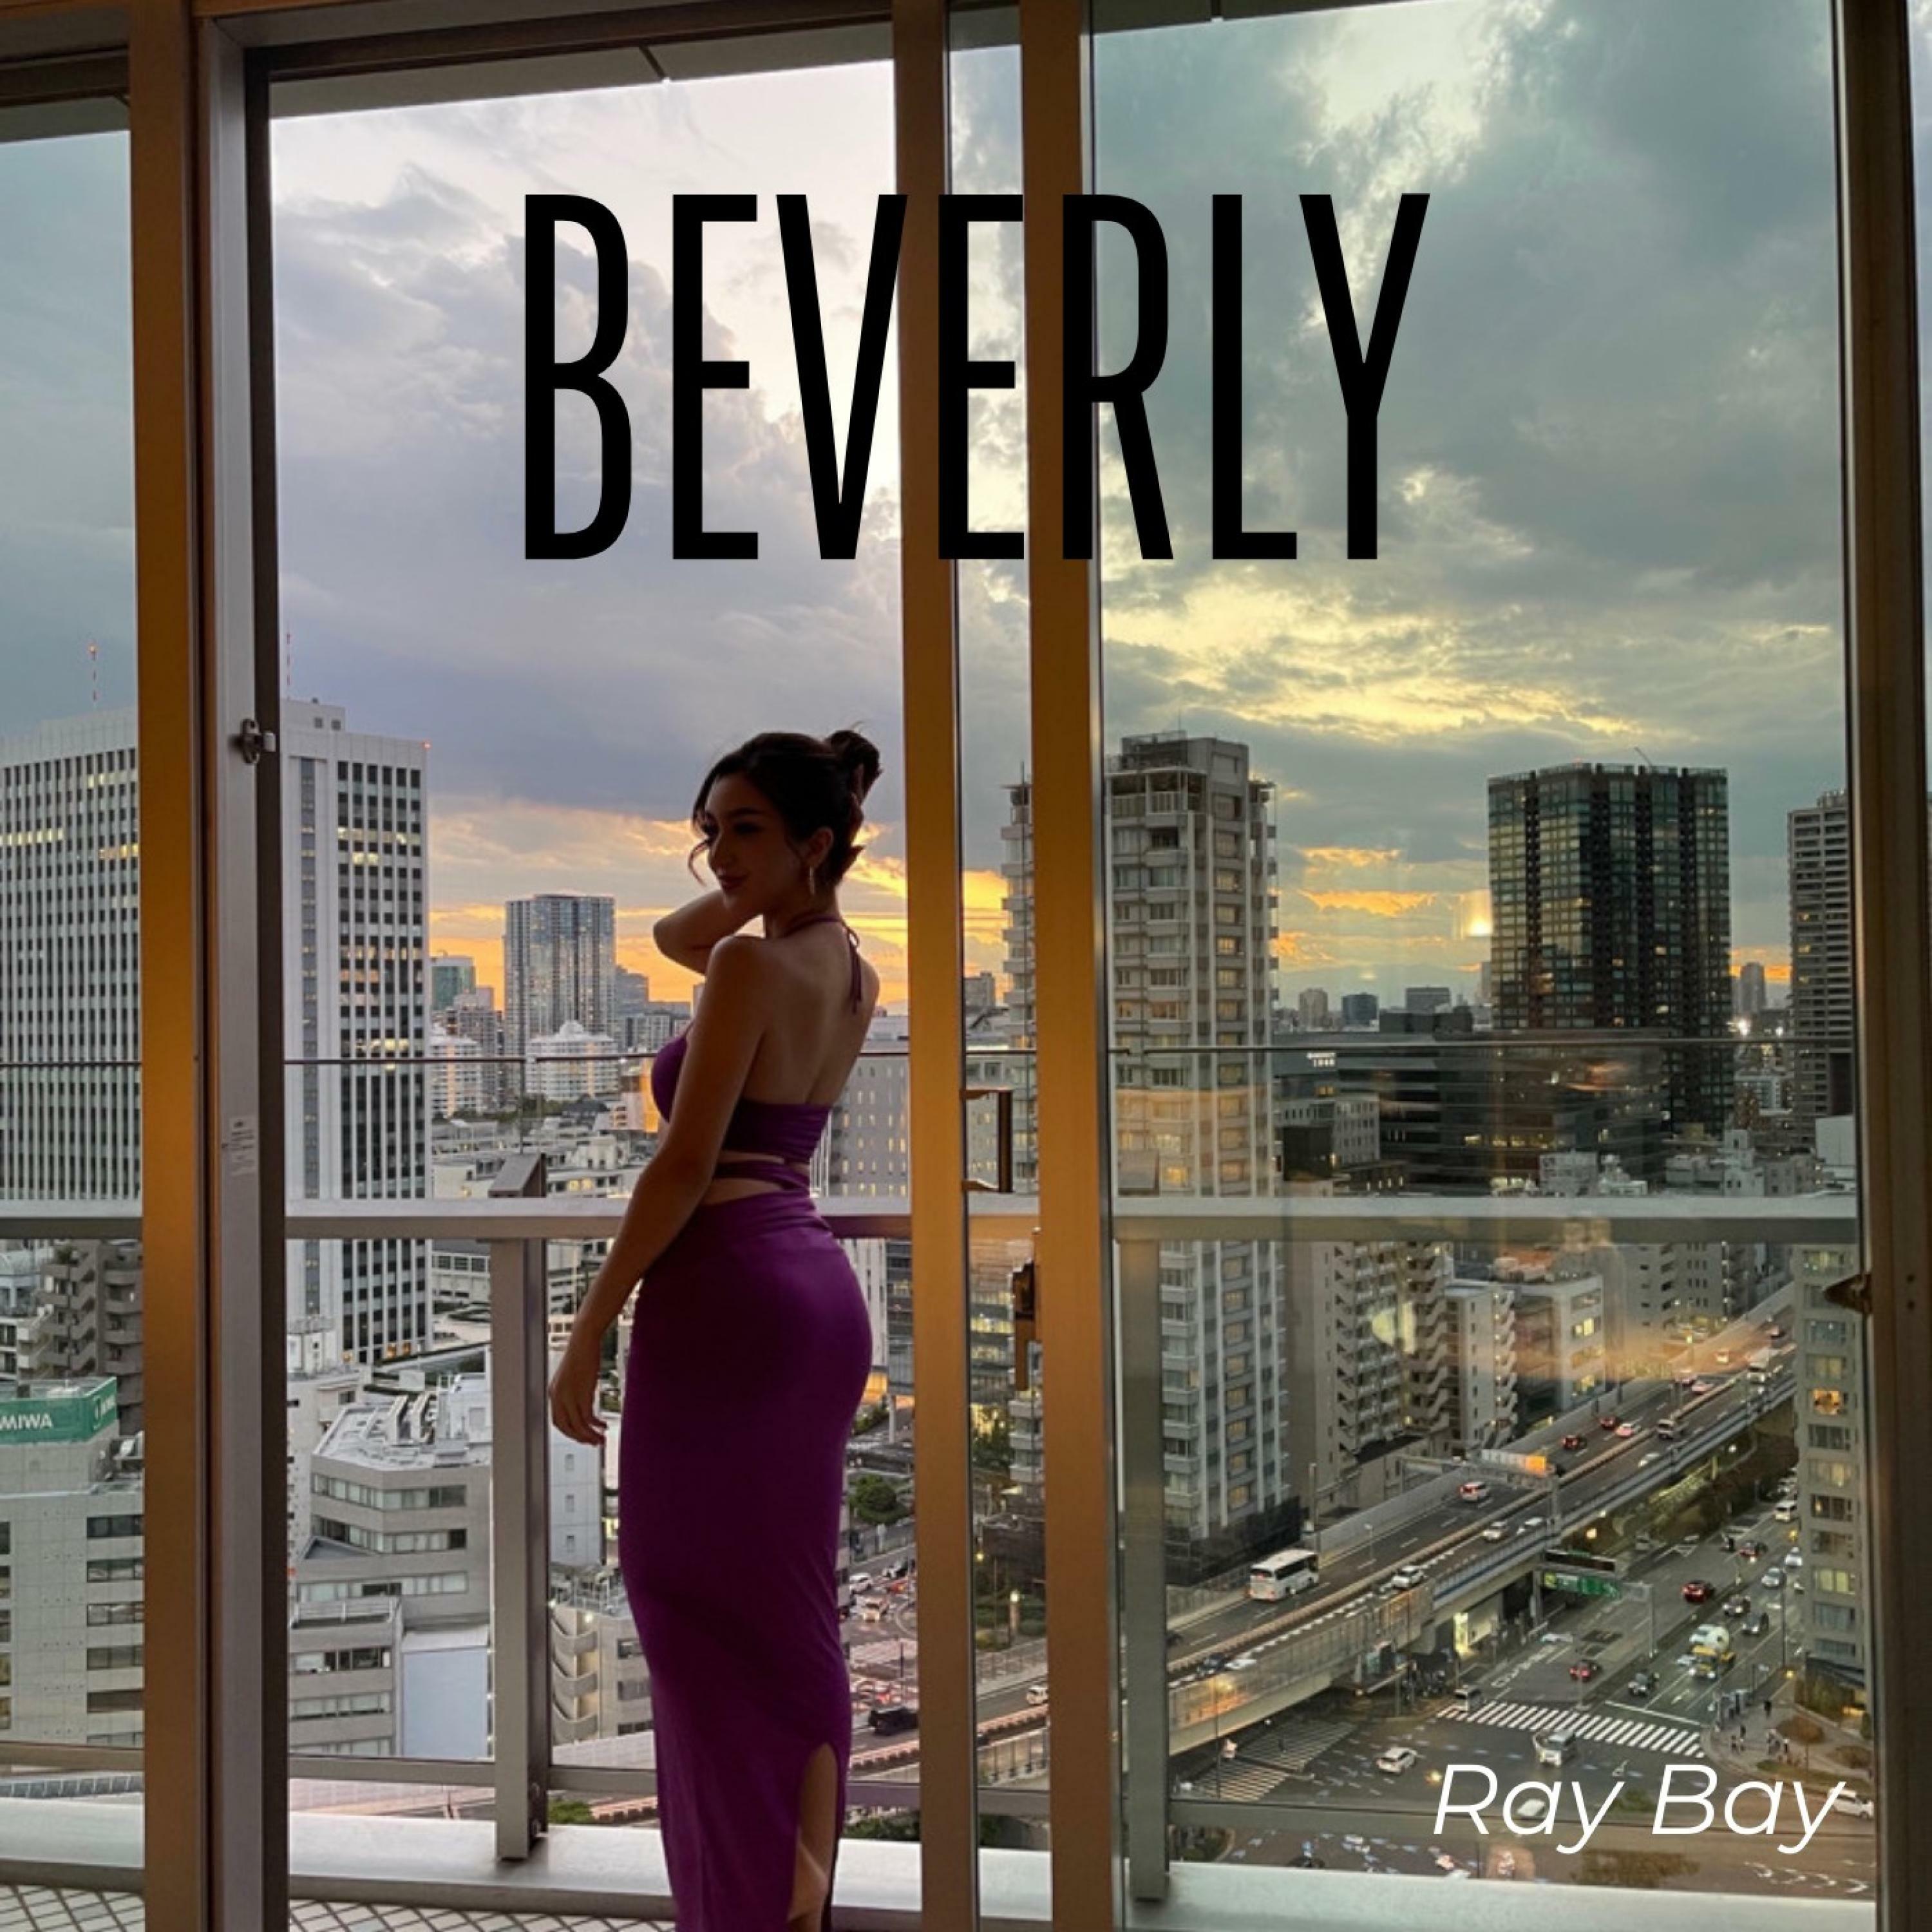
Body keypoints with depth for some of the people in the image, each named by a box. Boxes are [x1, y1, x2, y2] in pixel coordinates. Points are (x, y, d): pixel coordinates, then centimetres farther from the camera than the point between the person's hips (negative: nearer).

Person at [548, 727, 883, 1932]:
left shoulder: (750, 964, -13)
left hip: (724, 1289, -9)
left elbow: (685, 1167, -16)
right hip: (818, 1282, 9)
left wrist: (590, 1329, -11)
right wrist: (758, 880, 11)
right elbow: (671, 936, 27)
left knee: (711, 1618, 1)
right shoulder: (850, 968, 12)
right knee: (793, 1616, 15)